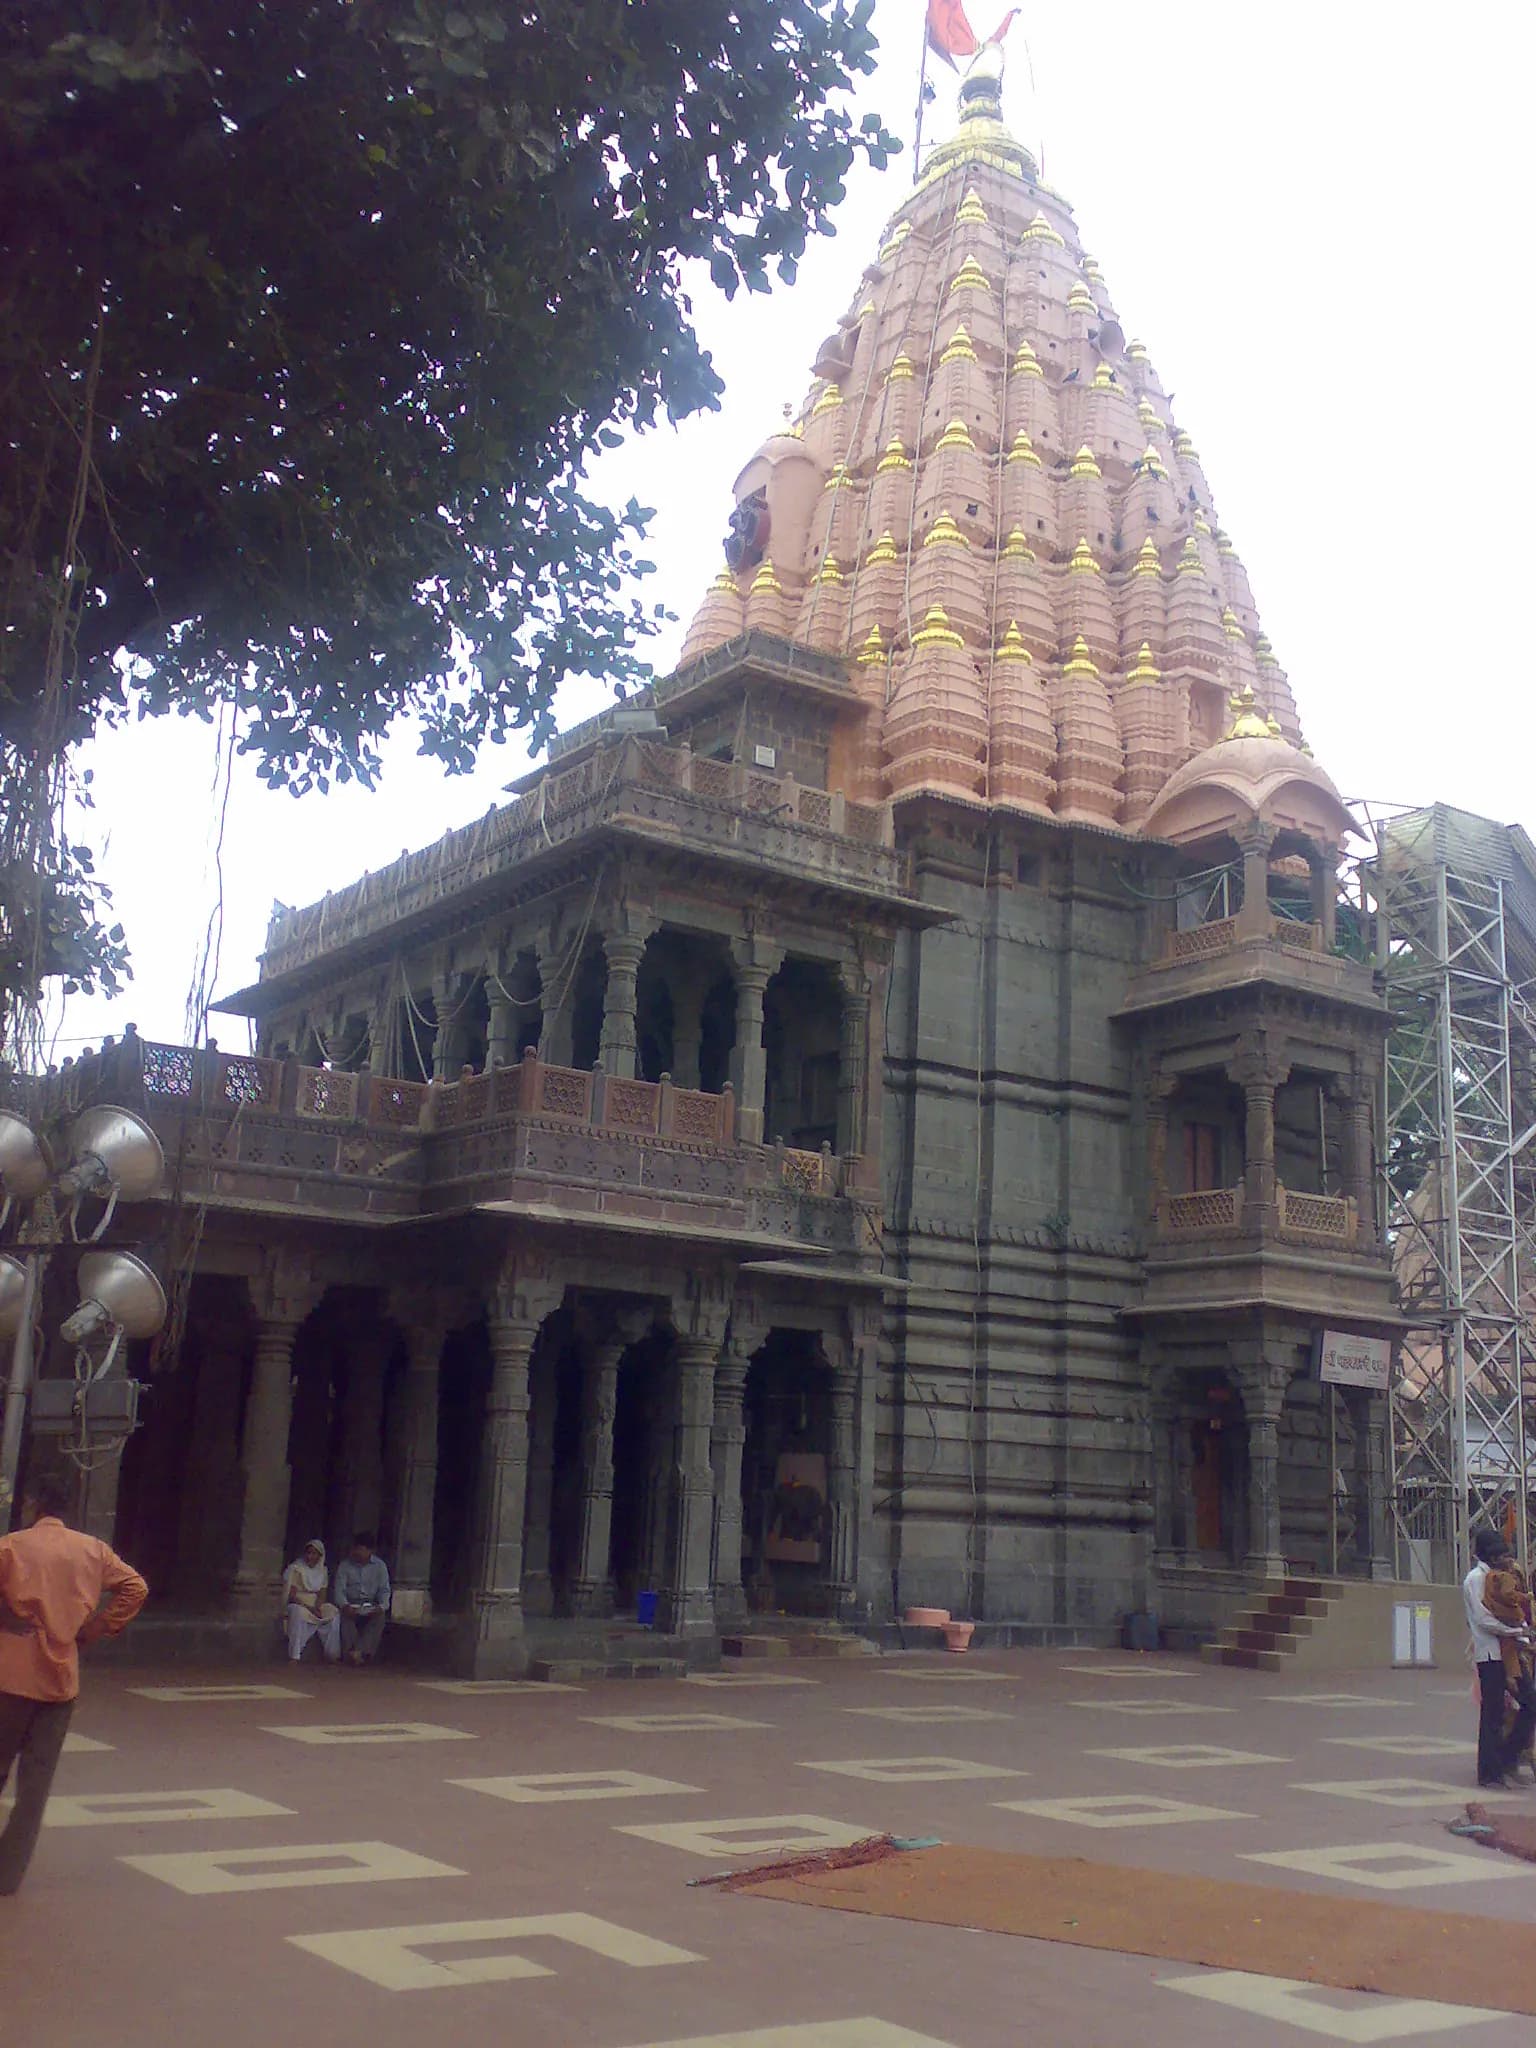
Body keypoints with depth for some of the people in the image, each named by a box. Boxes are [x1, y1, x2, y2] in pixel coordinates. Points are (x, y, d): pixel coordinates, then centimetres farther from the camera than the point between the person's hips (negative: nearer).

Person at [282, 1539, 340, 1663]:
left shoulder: (322, 1571, 9)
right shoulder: (295, 1569, -7)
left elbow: (322, 1594, 5)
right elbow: (291, 1595, -13)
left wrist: (317, 1607, -17)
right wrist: (309, 1607, -23)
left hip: (315, 1605, 5)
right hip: (297, 1604, -5)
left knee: (333, 1613, -20)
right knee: (298, 1613, -38)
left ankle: (331, 1655, -15)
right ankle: (294, 1656, -37)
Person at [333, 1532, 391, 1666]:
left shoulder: (380, 1566, 5)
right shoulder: (345, 1565, 3)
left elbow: (384, 1590, 1)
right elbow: (339, 1589, -6)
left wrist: (382, 1606, -20)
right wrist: (345, 1605, -27)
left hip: (371, 1607, 0)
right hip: (350, 1604, 0)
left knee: (380, 1616, -32)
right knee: (346, 1616, -34)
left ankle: (358, 1651, -39)